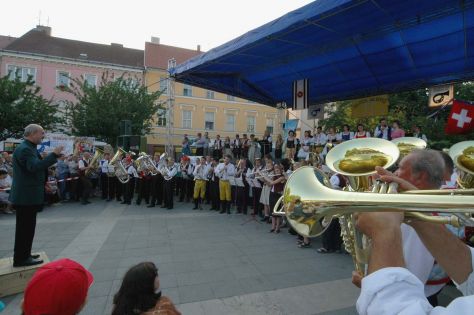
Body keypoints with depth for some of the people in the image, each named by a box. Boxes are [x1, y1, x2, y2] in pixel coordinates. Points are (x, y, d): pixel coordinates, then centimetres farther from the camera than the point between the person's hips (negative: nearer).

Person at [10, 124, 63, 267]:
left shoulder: (29, 148, 15)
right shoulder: (24, 149, -18)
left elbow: (36, 166, 21)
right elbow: (35, 167, -33)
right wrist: (53, 154, -30)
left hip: (28, 194, 11)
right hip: (26, 195, -11)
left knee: (26, 227, 17)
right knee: (25, 227, -2)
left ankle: (24, 255, 28)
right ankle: (21, 259, 7)